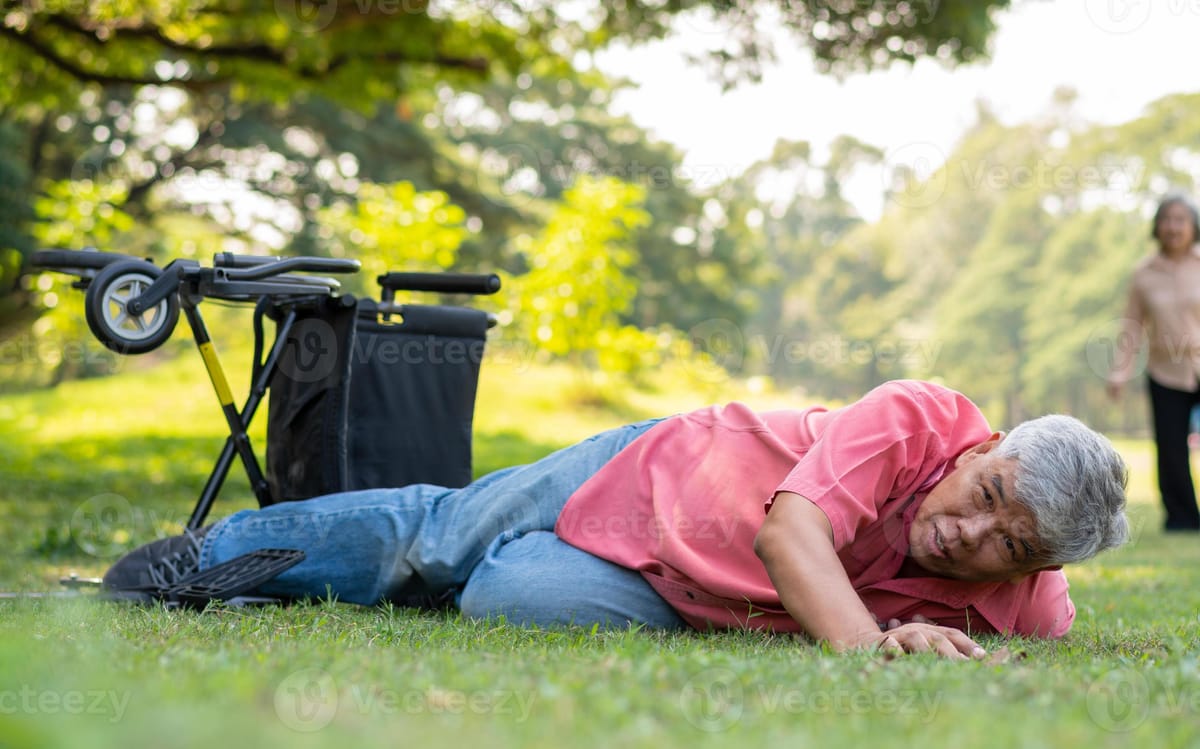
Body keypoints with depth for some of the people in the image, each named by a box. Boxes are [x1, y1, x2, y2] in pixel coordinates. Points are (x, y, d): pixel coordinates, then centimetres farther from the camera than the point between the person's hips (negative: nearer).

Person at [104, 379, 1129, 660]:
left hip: (675, 606, 2)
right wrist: (864, 641, -59)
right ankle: (208, 551, 39)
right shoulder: (917, 419, -33)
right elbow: (789, 528, -42)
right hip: (655, 475, -2)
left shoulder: (1021, 602, -24)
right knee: (432, 534, 11)